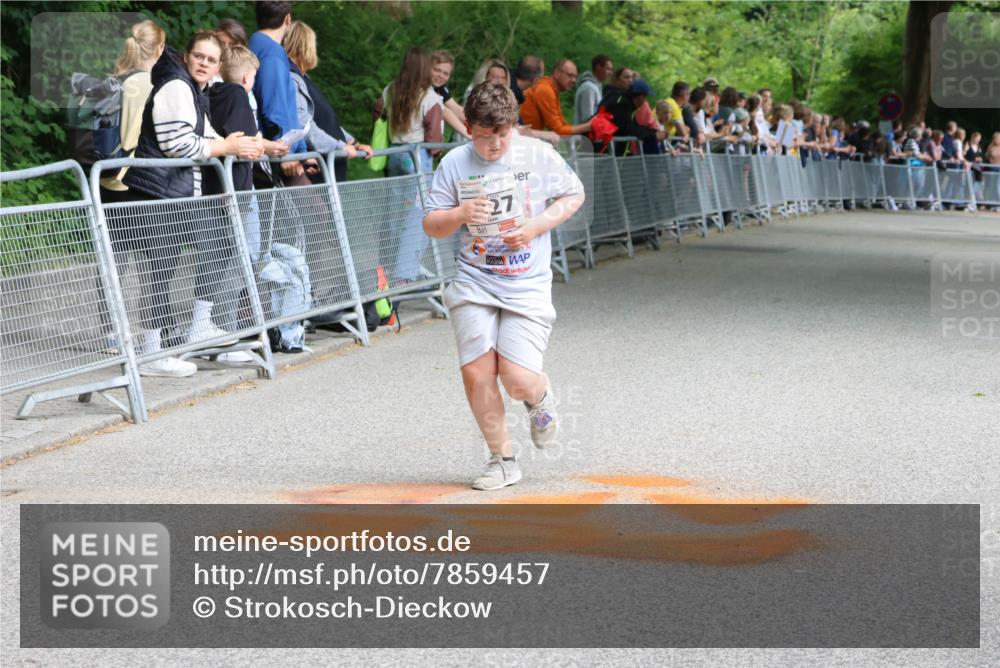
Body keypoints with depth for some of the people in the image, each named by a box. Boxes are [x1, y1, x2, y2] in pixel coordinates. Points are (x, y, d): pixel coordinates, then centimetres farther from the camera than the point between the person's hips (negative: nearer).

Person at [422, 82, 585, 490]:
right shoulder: (455, 164, 1)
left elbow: (574, 195, 10)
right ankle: (502, 459, 9)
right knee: (476, 373, -11)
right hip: (474, 283, 2)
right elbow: (431, 226, 6)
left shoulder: (539, 156, -2)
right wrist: (459, 215, -17)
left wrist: (537, 226, -6)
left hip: (527, 286, -2)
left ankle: (541, 399, 24)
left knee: (518, 378, -15)